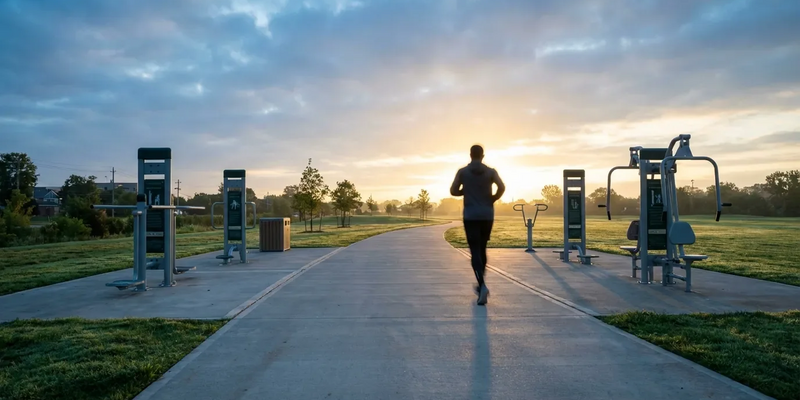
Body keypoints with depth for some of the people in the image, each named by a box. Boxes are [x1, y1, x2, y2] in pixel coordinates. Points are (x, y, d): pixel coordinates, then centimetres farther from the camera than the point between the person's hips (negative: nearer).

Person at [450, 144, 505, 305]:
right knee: (482, 249, 17)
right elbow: (502, 187, -12)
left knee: (475, 251, -4)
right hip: (487, 216, 2)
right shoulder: (491, 171, 2)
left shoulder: (462, 172, 1)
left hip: (471, 216, -2)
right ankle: (481, 285, 27)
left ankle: (483, 286, -23)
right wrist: (492, 199, 4)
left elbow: (453, 191, 0)